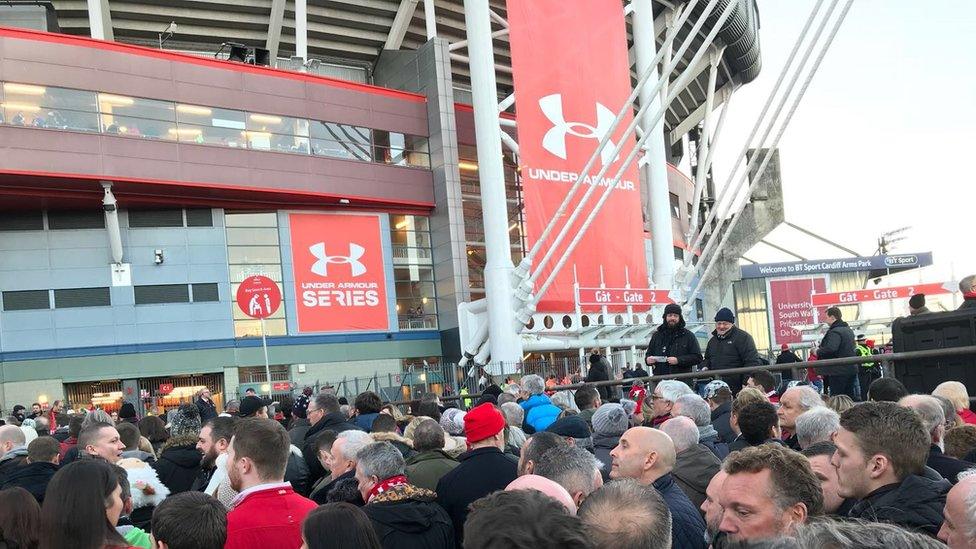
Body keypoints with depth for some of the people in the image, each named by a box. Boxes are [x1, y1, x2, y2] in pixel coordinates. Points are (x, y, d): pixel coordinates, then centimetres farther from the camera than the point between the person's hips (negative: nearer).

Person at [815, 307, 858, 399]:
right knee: (850, 395, 16)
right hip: (852, 369, 9)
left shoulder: (835, 332, -17)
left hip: (838, 372, -9)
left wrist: (818, 351, -14)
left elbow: (830, 349, -31)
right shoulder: (849, 330, 15)